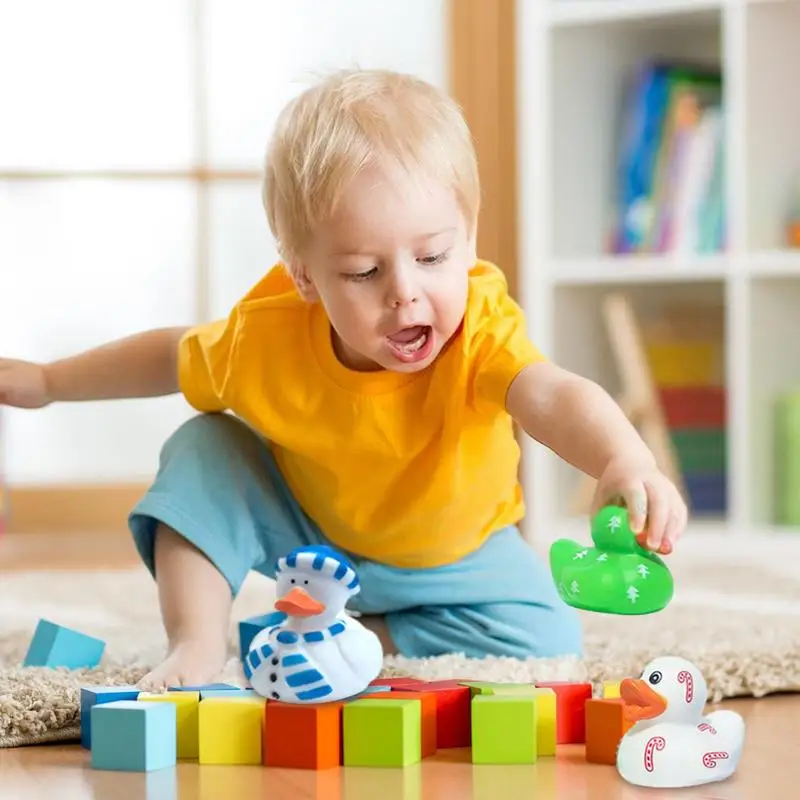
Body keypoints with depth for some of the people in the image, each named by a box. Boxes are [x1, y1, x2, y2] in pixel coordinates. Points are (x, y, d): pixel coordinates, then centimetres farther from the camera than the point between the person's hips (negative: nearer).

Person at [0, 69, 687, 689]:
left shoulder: (481, 327, -38)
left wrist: (625, 462, -81)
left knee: (548, 642, -21)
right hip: (304, 531, 1)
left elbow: (554, 397, -60)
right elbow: (173, 356, -5)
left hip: (451, 554, -1)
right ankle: (196, 646, -17)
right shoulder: (267, 339, -28)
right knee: (202, 450, -19)